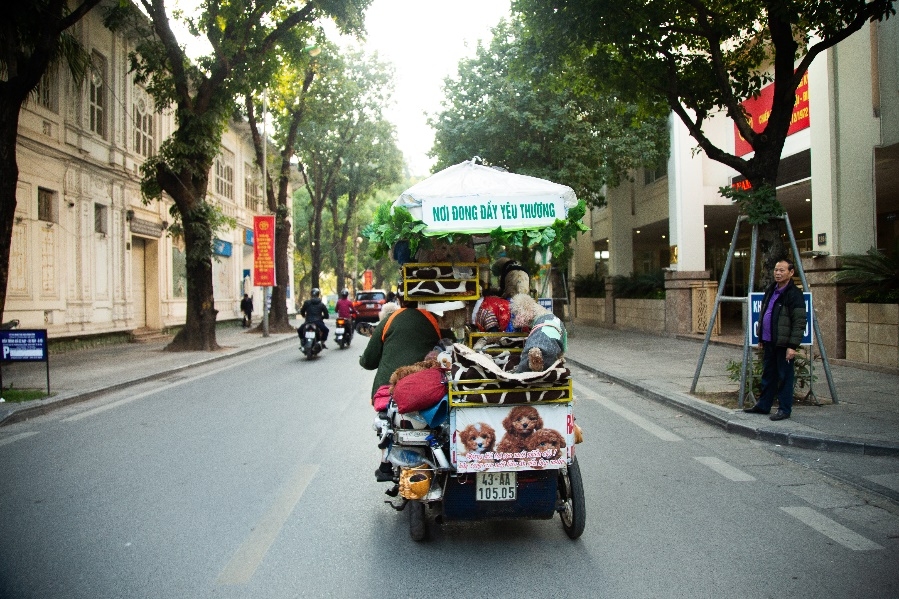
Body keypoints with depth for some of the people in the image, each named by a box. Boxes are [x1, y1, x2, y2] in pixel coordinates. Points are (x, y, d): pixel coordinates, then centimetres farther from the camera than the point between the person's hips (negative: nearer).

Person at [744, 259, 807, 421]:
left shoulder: (794, 294, -13)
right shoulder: (770, 291, 13)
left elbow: (799, 323, -16)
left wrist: (792, 346, -20)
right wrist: (760, 338, 20)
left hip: (784, 344, -8)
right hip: (768, 342, 8)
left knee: (784, 376, 1)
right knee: (768, 375, 15)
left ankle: (785, 409, 10)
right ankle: (763, 405, 25)